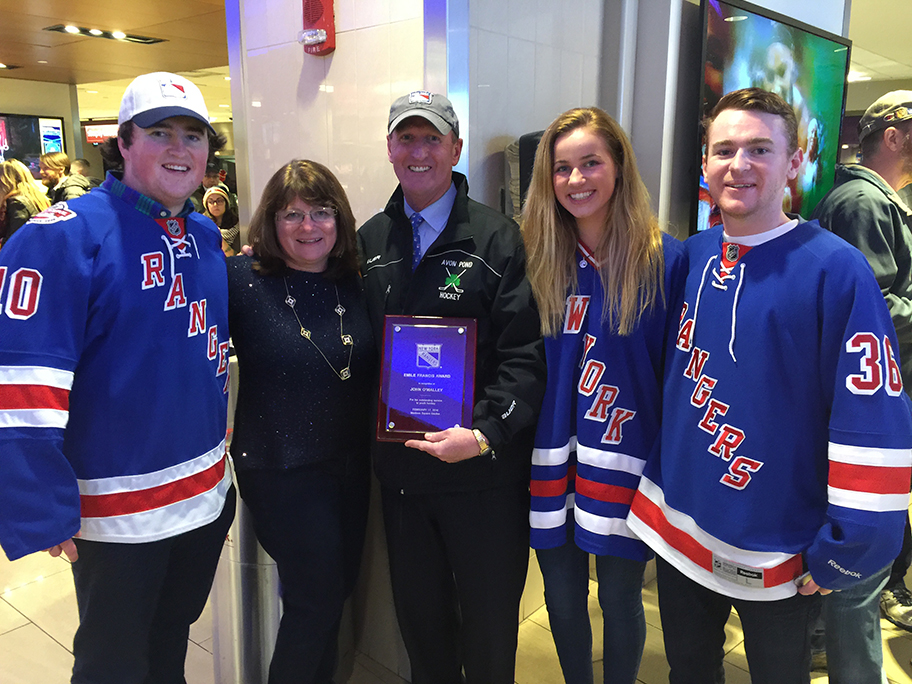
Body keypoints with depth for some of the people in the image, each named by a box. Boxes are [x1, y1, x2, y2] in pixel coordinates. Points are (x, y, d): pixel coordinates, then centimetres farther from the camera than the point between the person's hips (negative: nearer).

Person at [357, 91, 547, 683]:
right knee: (419, 616, 21)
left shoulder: (499, 240, -8)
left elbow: (526, 355, -13)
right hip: (401, 471, 4)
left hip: (485, 473, -4)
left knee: (489, 624, 14)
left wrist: (485, 434, -23)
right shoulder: (370, 242, 7)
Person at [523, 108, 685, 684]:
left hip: (625, 461, -3)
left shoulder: (665, 259, -7)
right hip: (552, 459, 3)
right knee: (563, 599, 18)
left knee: (620, 602, 13)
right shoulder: (538, 259, 2)